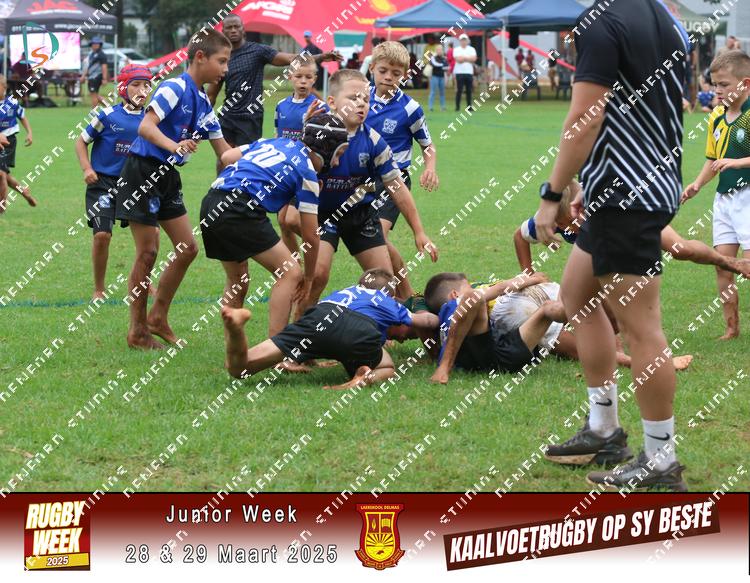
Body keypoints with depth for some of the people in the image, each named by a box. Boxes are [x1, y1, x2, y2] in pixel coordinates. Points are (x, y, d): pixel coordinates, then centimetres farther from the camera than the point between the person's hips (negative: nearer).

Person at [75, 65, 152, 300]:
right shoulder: (108, 115, -7)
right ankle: (99, 289, 6)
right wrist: (87, 168, -9)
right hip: (103, 182, -3)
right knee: (102, 234, -12)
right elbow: (81, 141, 2)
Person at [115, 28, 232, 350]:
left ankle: (158, 317, 21)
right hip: (143, 172, -9)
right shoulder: (174, 88, -15)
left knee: (187, 248, 8)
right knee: (148, 251, -5)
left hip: (167, 178, 9)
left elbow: (224, 153, 16)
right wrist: (175, 146, -41)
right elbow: (145, 127, -26)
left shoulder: (204, 103, 11)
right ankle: (138, 330, 6)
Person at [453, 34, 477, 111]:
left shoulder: (471, 49, 11)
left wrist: (463, 58, -7)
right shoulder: (456, 49, 3)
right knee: (459, 90, -5)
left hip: (469, 72, 3)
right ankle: (457, 107, -2)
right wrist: (468, 58, -5)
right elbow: (458, 59, -13)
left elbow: (474, 59, -5)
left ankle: (469, 106, 8)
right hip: (459, 73, -3)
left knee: (469, 91, 3)